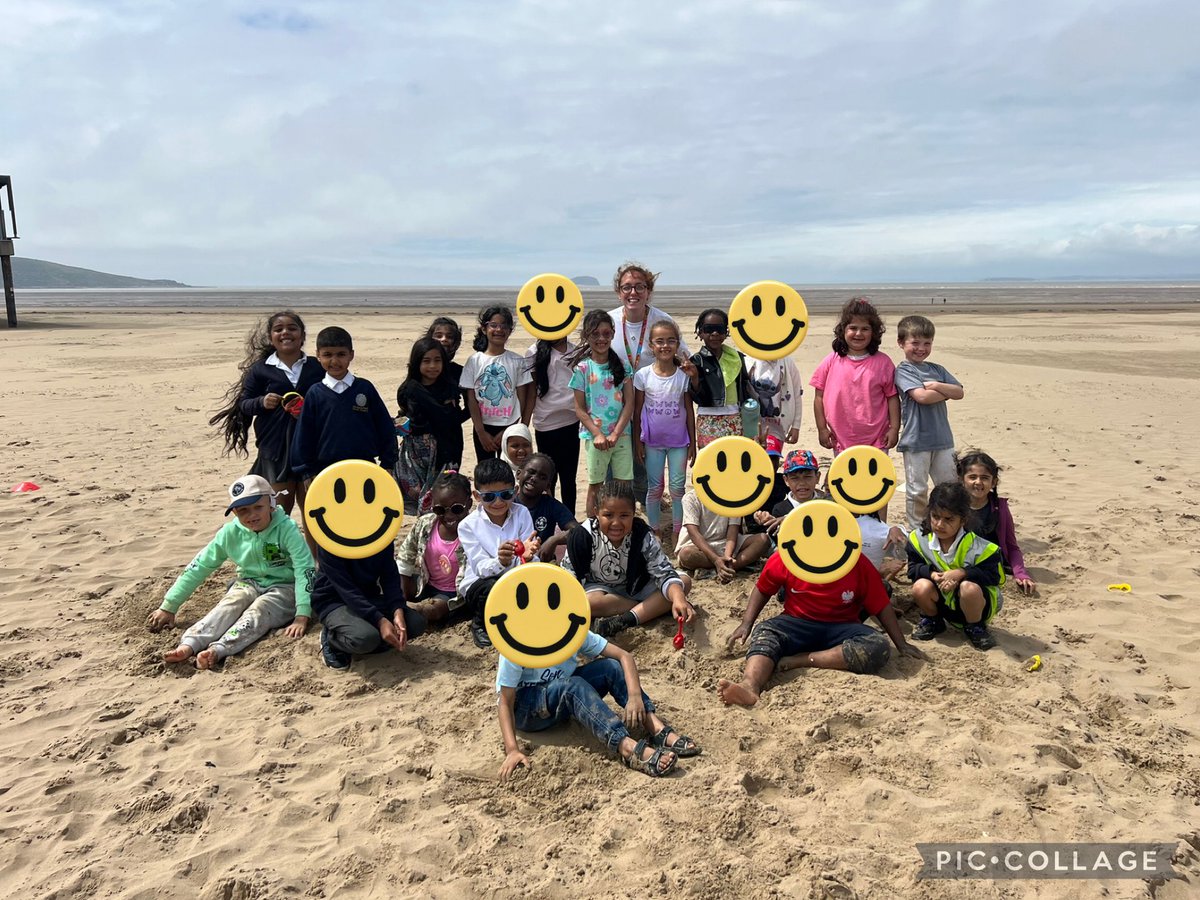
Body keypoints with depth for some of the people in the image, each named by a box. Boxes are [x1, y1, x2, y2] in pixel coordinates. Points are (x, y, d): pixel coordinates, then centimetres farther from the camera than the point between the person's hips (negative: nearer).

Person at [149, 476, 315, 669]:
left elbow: (305, 569, -26)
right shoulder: (230, 533, -5)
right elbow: (199, 567, 1)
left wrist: (302, 616, -36)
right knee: (228, 606, -27)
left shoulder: (286, 529, -19)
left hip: (283, 588, -4)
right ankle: (188, 645, -47)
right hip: (249, 584, 4)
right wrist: (168, 607, 1)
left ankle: (217, 650, -53)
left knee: (258, 610, -32)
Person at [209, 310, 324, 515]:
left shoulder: (317, 367, 2)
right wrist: (261, 402, -17)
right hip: (275, 447, -1)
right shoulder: (260, 370, 2)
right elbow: (243, 404, 4)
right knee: (281, 506, 7)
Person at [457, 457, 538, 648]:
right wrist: (500, 562, -39)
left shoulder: (522, 514, -6)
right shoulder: (468, 525, -9)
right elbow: (481, 569, -16)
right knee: (493, 589, -36)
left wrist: (527, 557, -36)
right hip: (479, 584, -2)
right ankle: (480, 624, -2)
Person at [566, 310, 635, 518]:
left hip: (621, 434, 2)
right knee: (595, 485, 8)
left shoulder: (621, 365, 3)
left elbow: (629, 403, -1)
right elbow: (579, 409, -3)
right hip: (595, 436, -2)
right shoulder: (582, 368, -4)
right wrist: (597, 435, -13)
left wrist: (615, 433, -11)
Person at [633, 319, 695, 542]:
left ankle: (677, 532, 18)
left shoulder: (684, 375, -6)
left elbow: (689, 410, 0)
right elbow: (637, 411, -1)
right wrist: (637, 442, -1)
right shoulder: (643, 375, -7)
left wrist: (692, 442, 0)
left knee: (678, 488, 5)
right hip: (652, 441, 0)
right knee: (654, 488, 10)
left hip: (678, 441, 0)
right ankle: (654, 532, 23)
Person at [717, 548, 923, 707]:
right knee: (765, 631, -33)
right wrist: (746, 624, -4)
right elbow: (763, 589, 6)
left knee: (879, 648, -30)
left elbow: (881, 606, 1)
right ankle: (749, 687, -62)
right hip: (797, 624, -1)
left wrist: (901, 644, 1)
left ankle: (799, 661, -29)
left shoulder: (859, 564, -7)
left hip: (841, 629, 1)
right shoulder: (786, 557, -7)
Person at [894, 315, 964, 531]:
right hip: (916, 440, -6)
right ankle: (917, 531, 14)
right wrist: (946, 391, -5)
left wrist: (935, 386, -13)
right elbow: (922, 396, -20)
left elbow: (959, 392, 2)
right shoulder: (903, 371, -6)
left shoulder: (937, 369, 13)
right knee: (917, 491, 3)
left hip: (942, 439, 6)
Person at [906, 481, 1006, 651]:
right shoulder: (919, 538, -12)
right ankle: (932, 621, 7)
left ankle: (975, 627, -5)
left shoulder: (977, 546, -22)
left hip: (973, 599, -3)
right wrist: (933, 574, -28)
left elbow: (994, 575, -21)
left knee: (970, 588, -37)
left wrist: (961, 573, -34)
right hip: (943, 600, 3)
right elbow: (913, 568, -7)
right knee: (921, 587, -27)